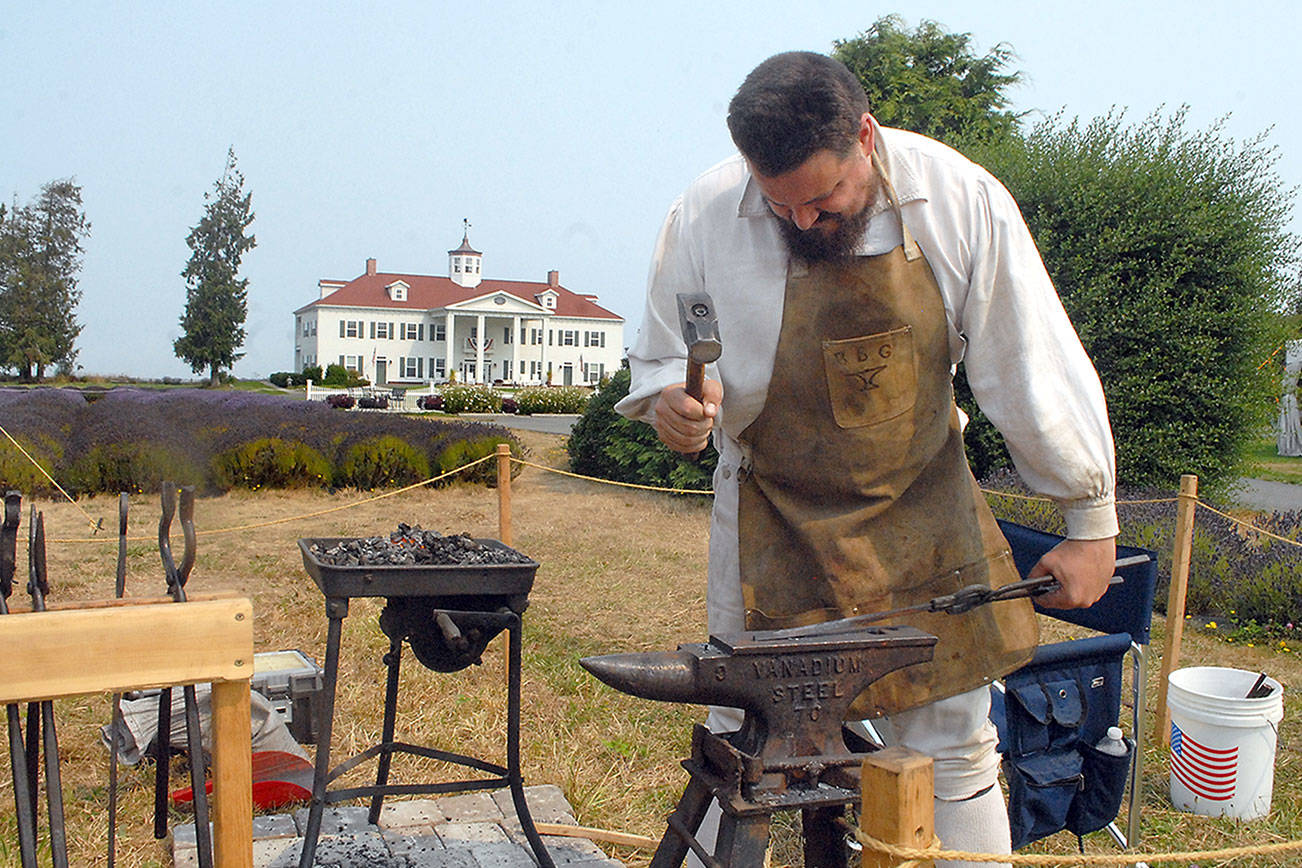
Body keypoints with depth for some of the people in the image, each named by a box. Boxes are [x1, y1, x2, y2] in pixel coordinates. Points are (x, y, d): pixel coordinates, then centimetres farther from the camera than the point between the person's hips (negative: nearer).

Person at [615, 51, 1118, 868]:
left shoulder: (960, 200, -12)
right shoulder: (704, 217, -13)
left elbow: (1034, 368, -6)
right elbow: (660, 358, 2)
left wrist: (1092, 520, -2)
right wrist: (669, 398, -22)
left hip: (924, 521, 1)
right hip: (773, 524, 0)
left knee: (953, 756, 8)